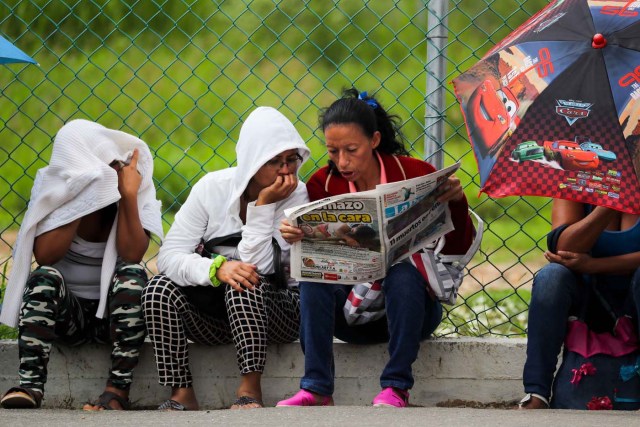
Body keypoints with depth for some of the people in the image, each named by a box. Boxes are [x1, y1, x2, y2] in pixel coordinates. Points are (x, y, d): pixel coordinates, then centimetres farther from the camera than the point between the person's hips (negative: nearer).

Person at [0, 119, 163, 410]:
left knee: (133, 274, -30)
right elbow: (45, 256, -21)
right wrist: (81, 200, -22)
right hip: (65, 312, 0)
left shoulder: (137, 193, -6)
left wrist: (129, 196, -25)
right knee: (45, 277, -30)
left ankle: (118, 388, -34)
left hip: (116, 312, 0)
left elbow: (132, 255, -20)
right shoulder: (52, 191, -7)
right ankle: (30, 385, -41)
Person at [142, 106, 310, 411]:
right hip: (215, 313, 2)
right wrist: (216, 269, -35)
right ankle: (181, 393, -21)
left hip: (275, 311, -2)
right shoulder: (213, 187, -8)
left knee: (248, 282, -34)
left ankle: (250, 389, -29)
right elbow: (169, 257, -17)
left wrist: (263, 205, -27)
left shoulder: (296, 197, -14)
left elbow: (257, 265, -24)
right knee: (160, 288, -25)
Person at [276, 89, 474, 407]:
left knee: (403, 272, -33)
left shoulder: (412, 173, -5)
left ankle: (396, 388, -28)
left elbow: (458, 248, -6)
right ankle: (316, 389, -29)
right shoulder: (323, 184, 0)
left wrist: (457, 202, -24)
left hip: (408, 303, -2)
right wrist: (295, 237, -31)